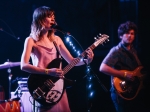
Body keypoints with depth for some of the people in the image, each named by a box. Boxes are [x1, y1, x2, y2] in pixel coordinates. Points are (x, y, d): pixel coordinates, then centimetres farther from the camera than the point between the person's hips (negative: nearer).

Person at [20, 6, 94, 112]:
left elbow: (71, 60, 14)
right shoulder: (31, 40, -2)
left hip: (58, 84, 5)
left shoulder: (56, 39, 14)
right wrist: (48, 72, -23)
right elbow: (24, 65, -14)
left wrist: (86, 60, -5)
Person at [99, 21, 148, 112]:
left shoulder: (133, 50, 13)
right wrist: (124, 75, -25)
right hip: (122, 92, -8)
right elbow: (103, 68, -24)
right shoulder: (116, 51, -11)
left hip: (135, 91, 8)